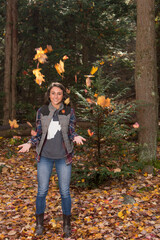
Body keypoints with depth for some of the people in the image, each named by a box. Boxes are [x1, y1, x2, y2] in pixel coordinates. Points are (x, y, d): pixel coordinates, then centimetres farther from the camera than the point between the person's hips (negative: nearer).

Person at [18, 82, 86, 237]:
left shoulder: (69, 111, 1)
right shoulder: (41, 112, 2)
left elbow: (71, 132, 2)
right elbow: (38, 134, 5)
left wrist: (76, 137, -20)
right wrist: (29, 144, -13)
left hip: (63, 157, 0)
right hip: (45, 156, 0)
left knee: (65, 191, 5)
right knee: (42, 191, 5)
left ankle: (66, 225, 23)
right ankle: (39, 223, 24)